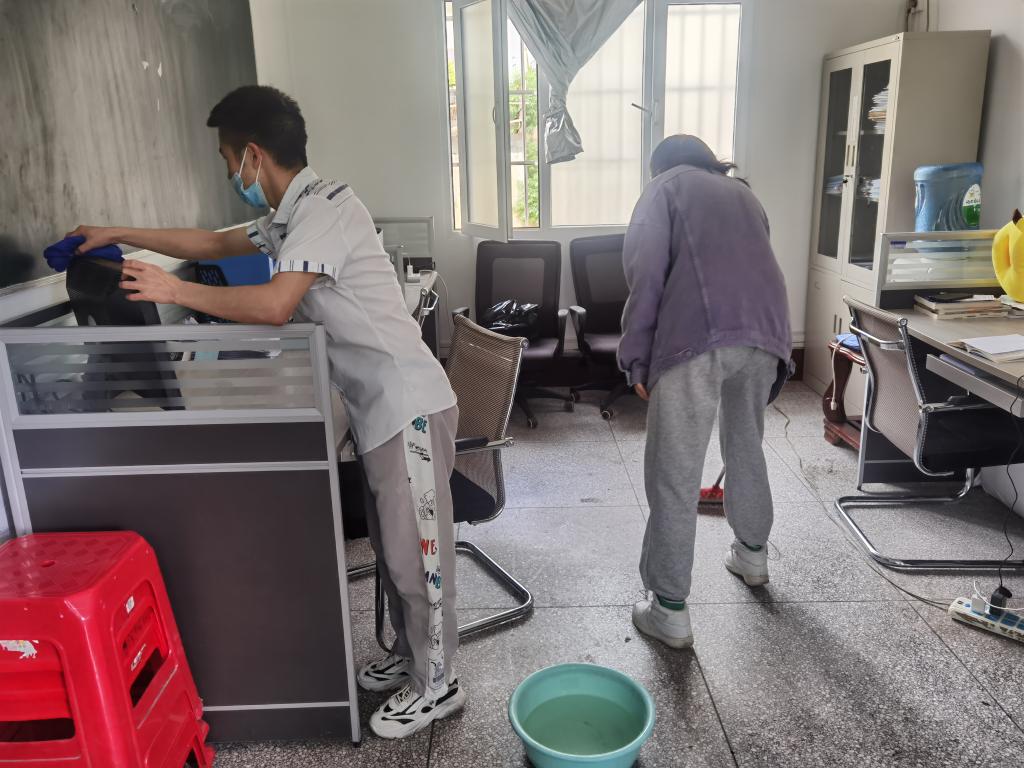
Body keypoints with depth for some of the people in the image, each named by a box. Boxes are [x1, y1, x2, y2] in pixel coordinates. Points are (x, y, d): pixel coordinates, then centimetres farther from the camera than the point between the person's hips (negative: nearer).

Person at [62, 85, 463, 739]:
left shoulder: (324, 207, -16)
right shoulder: (291, 217, 16)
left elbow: (275, 304, -28)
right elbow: (217, 243, 29)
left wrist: (174, 290, -16)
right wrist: (124, 234, 31)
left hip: (408, 405, -10)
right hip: (380, 407, 10)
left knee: (415, 550, 2)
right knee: (392, 544, 20)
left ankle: (437, 683, 20)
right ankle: (411, 655, 37)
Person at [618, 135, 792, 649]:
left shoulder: (668, 184, 15)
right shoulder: (742, 192, 32)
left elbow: (645, 266, -2)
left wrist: (636, 355, -2)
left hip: (698, 336, -6)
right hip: (765, 332, 6)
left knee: (675, 475, 0)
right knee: (746, 447, 27)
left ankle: (670, 611, 6)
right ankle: (752, 554, 45)